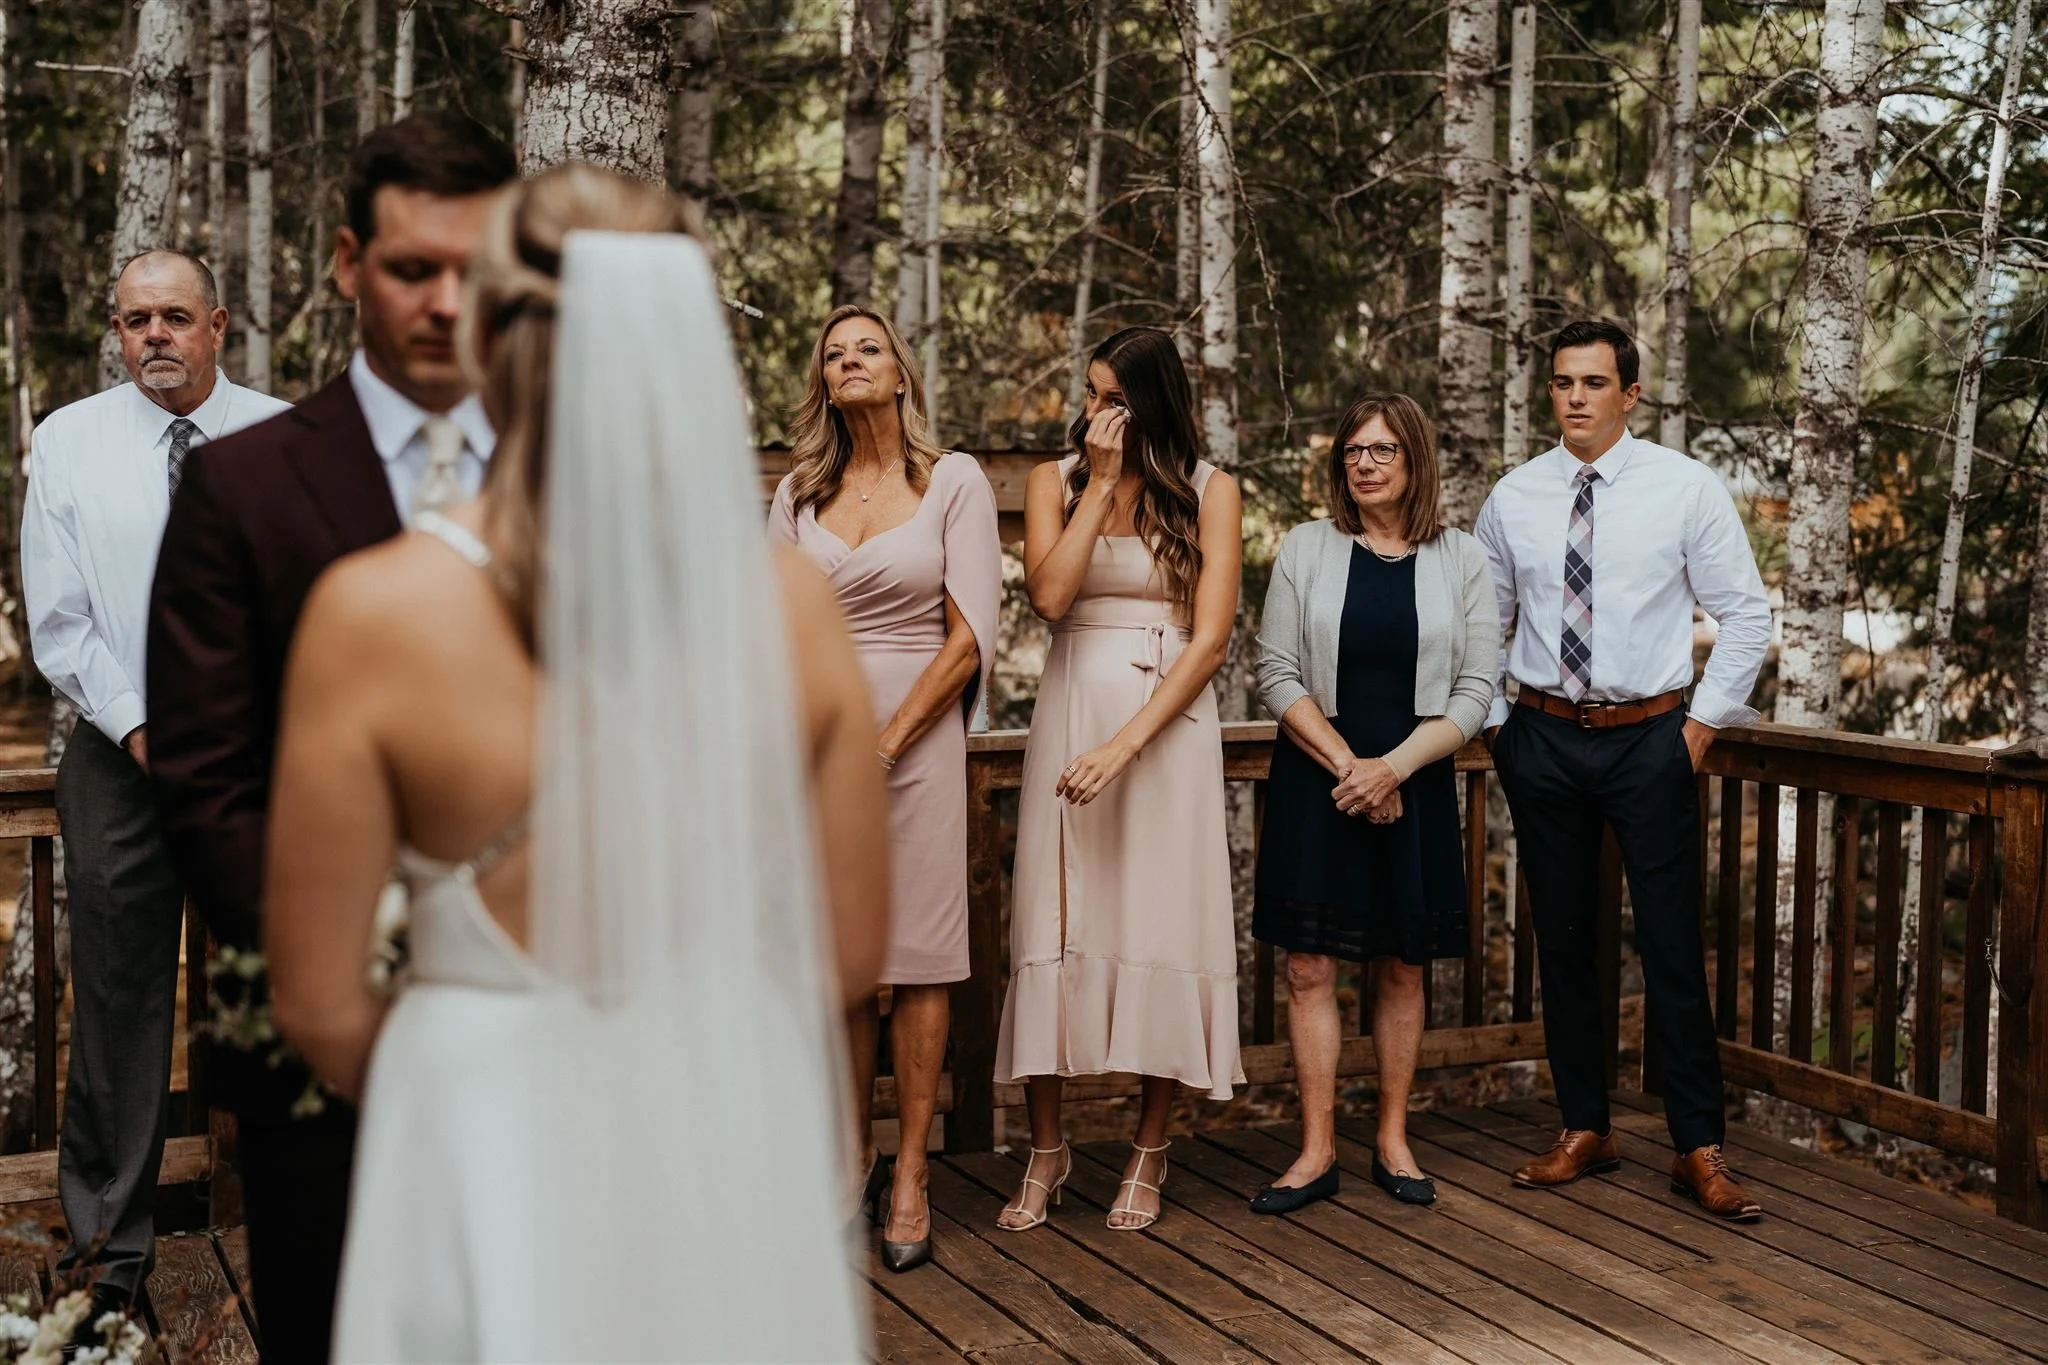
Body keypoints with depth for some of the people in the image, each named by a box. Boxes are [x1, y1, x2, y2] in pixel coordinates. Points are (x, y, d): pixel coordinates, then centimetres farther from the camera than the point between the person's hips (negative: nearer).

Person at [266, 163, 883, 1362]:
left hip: (492, 1157, -2)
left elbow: (323, 1011, -9)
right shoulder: (792, 603, -10)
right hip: (742, 1142, 3)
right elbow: (853, 951, -1)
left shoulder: (377, 615, -16)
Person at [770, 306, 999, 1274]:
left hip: (917, 730, -3)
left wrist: (887, 740, -10)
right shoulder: (800, 492, 11)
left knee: (917, 954, -2)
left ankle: (909, 1176, 5)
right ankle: (851, 1153, 19)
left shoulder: (954, 479, 2)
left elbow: (970, 636, -5)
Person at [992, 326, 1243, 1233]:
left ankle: (1149, 1154, 14)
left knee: (1163, 924, 1)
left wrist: (1128, 742, -14)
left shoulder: (1208, 490, 3)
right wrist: (1103, 484, -7)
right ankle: (1046, 1150, 12)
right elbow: (1049, 595, -9)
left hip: (1168, 719, -1)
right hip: (1071, 710, 2)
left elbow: (1209, 638, -5)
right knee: (1054, 921, 0)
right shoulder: (1056, 480, 9)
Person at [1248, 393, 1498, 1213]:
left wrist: (1392, 767, -14)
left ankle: (1393, 1140, 20)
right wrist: (1346, 766, -12)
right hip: (1315, 783, 0)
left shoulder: (1460, 560, 3)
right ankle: (1317, 1151, 8)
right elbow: (1277, 674, -3)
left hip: (1415, 786, 0)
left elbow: (1474, 692, -2)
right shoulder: (1306, 550, 2)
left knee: (1402, 968, 8)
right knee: (1310, 966, 0)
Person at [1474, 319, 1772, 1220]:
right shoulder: (1513, 498, 4)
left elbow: (1746, 613, 2)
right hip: (1543, 738, 3)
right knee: (1561, 941, 9)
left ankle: (1699, 1151, 7)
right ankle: (1583, 1131, 22)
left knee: (1672, 946, -2)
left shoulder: (1686, 488, -3)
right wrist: (1492, 724, 8)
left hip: (1650, 739, -3)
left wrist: (1703, 722, -3)